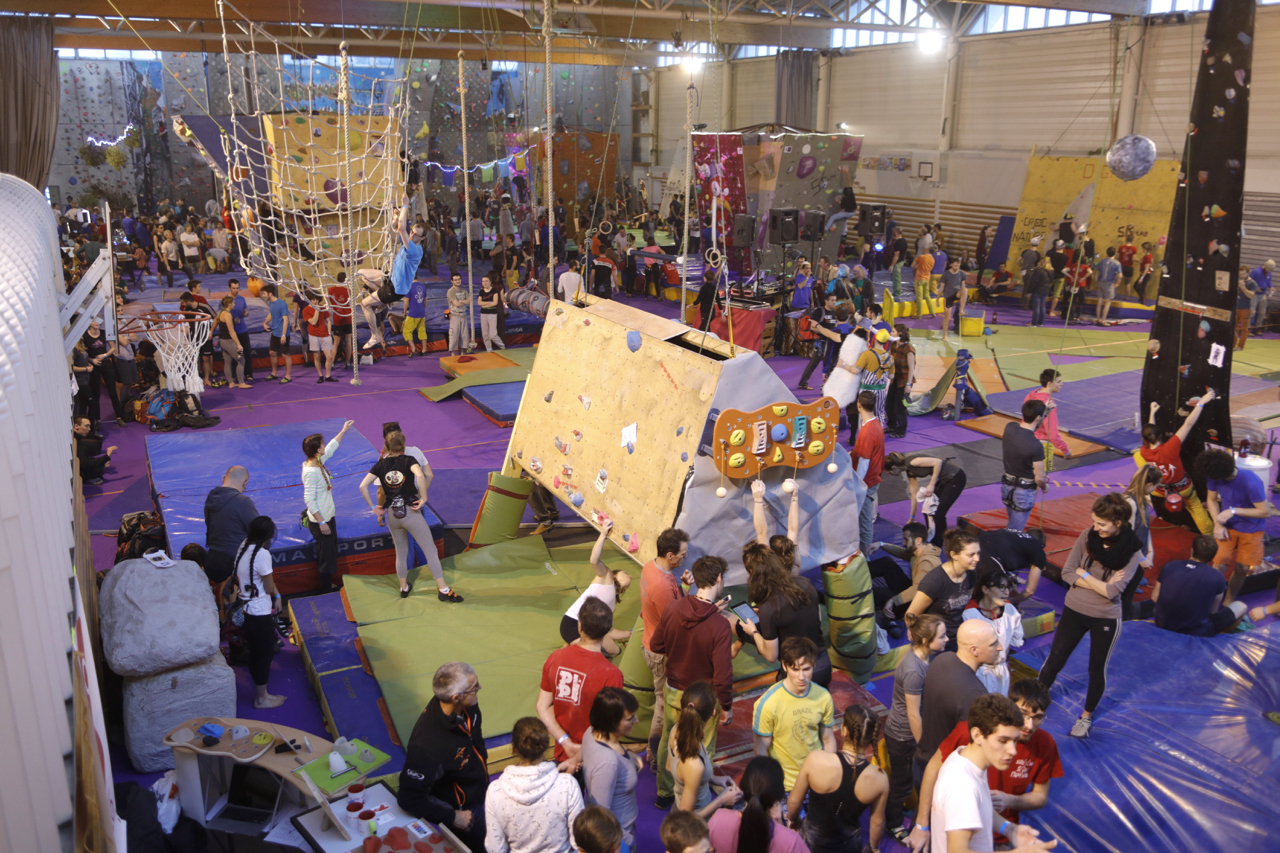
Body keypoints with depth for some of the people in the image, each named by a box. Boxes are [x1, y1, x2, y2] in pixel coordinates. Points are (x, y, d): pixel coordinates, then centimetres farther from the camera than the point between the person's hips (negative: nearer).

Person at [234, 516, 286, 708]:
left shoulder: (244, 546, 0)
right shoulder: (262, 554, -26)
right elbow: (269, 588, -18)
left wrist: (276, 596, 5)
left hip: (248, 611, 9)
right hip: (260, 614, -9)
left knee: (256, 653, 20)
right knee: (265, 654, 8)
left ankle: (261, 693, 35)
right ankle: (261, 699, 23)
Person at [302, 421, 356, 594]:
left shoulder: (318, 462, 1)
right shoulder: (311, 472, -26)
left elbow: (331, 448, 20)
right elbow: (309, 500, -26)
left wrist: (343, 431, 26)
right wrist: (321, 522, -24)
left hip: (327, 517, 10)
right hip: (320, 521, -10)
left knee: (331, 552, 22)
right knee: (326, 556, 2)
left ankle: (328, 585, 37)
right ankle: (326, 591, 14)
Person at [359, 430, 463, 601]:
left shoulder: (380, 464, 3)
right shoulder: (408, 460, -7)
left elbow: (363, 486, -4)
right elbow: (420, 475, -29)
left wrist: (373, 507, 4)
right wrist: (424, 498, -20)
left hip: (391, 514, 4)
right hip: (410, 512, -4)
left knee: (401, 552, 22)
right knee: (430, 550, 1)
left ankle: (404, 588, 33)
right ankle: (443, 589, 0)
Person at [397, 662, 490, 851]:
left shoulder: (468, 707, -21)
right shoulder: (427, 744, -42)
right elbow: (409, 798, -30)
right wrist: (452, 818, -20)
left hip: (481, 792, 6)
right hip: (462, 810, -6)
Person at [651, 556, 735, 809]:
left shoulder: (673, 608, -14)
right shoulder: (719, 625, -28)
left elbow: (656, 645, 1)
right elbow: (723, 675, -24)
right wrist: (727, 707, -9)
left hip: (672, 692, 5)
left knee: (668, 742, 25)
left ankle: (664, 792, 44)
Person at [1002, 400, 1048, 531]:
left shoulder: (1009, 428, -10)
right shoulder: (1036, 446, -27)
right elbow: (1039, 478, -18)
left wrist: (1044, 411, 15)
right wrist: (1044, 487, 4)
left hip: (1006, 486, 7)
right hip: (1024, 492, -7)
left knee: (1012, 525, 26)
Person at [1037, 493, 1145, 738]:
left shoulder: (1133, 552, -17)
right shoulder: (1088, 536, -11)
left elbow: (1112, 591, -22)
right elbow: (1067, 573, -10)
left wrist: (1083, 574, -14)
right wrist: (1100, 584, -20)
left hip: (1106, 619, -2)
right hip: (1074, 610, 2)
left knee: (1097, 670, 16)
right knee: (1054, 661, 12)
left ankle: (1087, 716, 38)